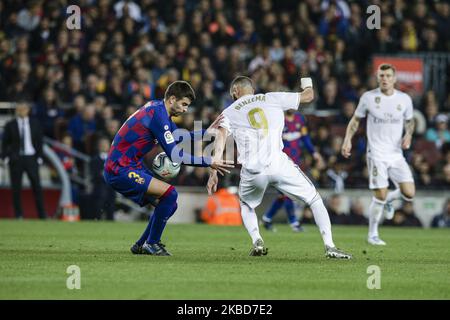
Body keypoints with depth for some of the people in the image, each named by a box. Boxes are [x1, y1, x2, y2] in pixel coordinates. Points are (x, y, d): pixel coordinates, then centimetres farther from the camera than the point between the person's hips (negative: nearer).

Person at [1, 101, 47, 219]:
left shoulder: (35, 124, 6)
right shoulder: (10, 125, 3)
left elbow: (40, 141, 8)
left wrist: (39, 157, 1)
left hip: (31, 158, 0)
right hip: (15, 159, 0)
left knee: (37, 186, -2)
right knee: (16, 188, 0)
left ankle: (42, 214, 2)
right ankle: (18, 215, 6)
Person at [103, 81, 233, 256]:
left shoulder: (157, 108, 11)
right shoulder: (158, 115, -19)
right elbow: (175, 155, -22)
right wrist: (209, 163, -19)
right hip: (120, 170, -10)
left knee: (169, 205, 11)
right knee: (169, 193, -21)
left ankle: (141, 245, 19)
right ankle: (152, 243, -10)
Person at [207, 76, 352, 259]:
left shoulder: (229, 113, 15)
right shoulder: (273, 99, 16)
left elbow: (220, 139, -2)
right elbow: (308, 96, 23)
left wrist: (213, 173, -8)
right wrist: (307, 84, 47)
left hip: (252, 170, 1)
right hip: (279, 165, -1)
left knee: (246, 205, 31)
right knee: (314, 200, 15)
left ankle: (257, 242, 8)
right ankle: (329, 246, 0)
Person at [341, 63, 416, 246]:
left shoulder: (404, 99, 3)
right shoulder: (368, 97, -2)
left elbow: (409, 121, 19)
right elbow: (356, 120, 9)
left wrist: (408, 135, -2)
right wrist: (348, 140, -4)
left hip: (396, 154, 3)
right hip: (376, 154, -3)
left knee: (409, 194, -9)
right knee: (379, 196, -10)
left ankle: (389, 199, 25)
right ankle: (372, 235, 8)